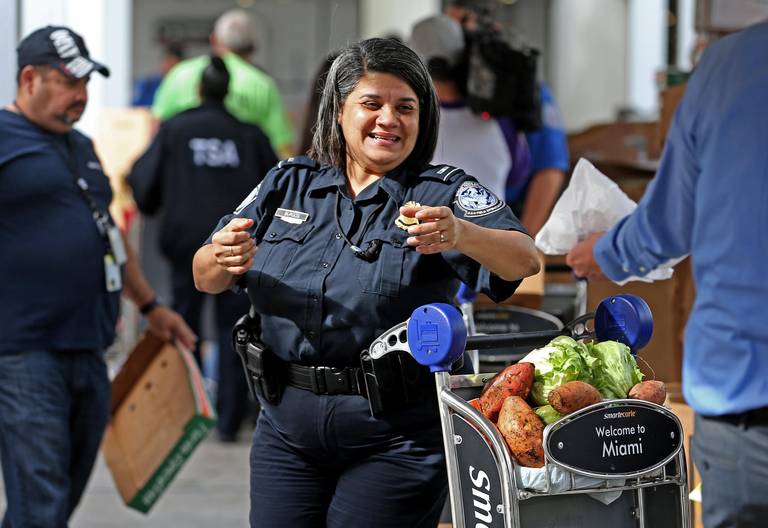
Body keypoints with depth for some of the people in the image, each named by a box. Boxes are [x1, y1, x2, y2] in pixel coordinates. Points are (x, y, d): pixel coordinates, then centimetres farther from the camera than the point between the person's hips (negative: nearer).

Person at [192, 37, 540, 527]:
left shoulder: (443, 192, -2)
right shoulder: (289, 184, 9)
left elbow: (524, 261, -19)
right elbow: (205, 279, 7)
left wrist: (460, 235, -40)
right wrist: (223, 258, -18)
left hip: (398, 437, -3)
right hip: (287, 427, 4)